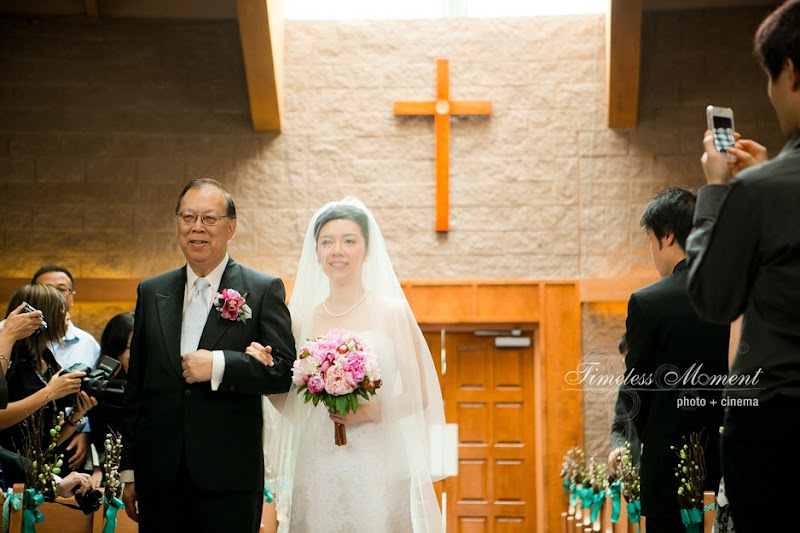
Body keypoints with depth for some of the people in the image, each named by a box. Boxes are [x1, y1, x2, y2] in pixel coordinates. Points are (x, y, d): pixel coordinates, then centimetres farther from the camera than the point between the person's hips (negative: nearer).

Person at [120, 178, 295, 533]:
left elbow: (284, 371, -5)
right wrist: (129, 470, 11)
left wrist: (218, 365, -17)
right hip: (159, 475, 3)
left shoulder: (264, 290, 2)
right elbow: (135, 386, 13)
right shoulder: (152, 292, 12)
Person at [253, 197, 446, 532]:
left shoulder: (392, 313, 1)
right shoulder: (302, 319, 8)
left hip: (378, 466, -2)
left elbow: (420, 395, 1)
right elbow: (292, 405, 14)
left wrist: (373, 410, -14)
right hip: (317, 468, 2)